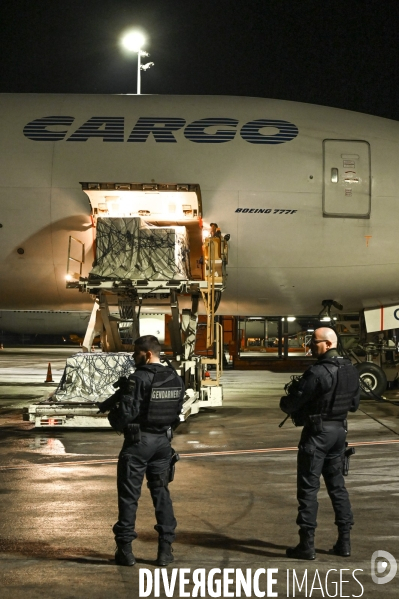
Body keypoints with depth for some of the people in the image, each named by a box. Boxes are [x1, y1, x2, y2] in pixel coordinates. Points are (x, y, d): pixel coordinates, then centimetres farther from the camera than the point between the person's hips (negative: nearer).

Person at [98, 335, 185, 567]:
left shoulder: (138, 379, -17)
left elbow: (125, 414, -18)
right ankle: (166, 548, 11)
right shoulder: (176, 379, 4)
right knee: (161, 493, 12)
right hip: (163, 441, 6)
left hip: (138, 441, -6)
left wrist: (113, 416, 2)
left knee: (129, 495, 4)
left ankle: (125, 549, 8)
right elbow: (177, 412, 11)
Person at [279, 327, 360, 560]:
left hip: (318, 432, -7)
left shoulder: (317, 373, -20)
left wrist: (284, 401, 5)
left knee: (309, 488, 0)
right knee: (337, 485, 15)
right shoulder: (351, 370, 5)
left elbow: (291, 404, -16)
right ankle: (344, 541, 17)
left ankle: (307, 545, 3)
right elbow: (354, 404, 15)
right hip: (339, 430, 8)